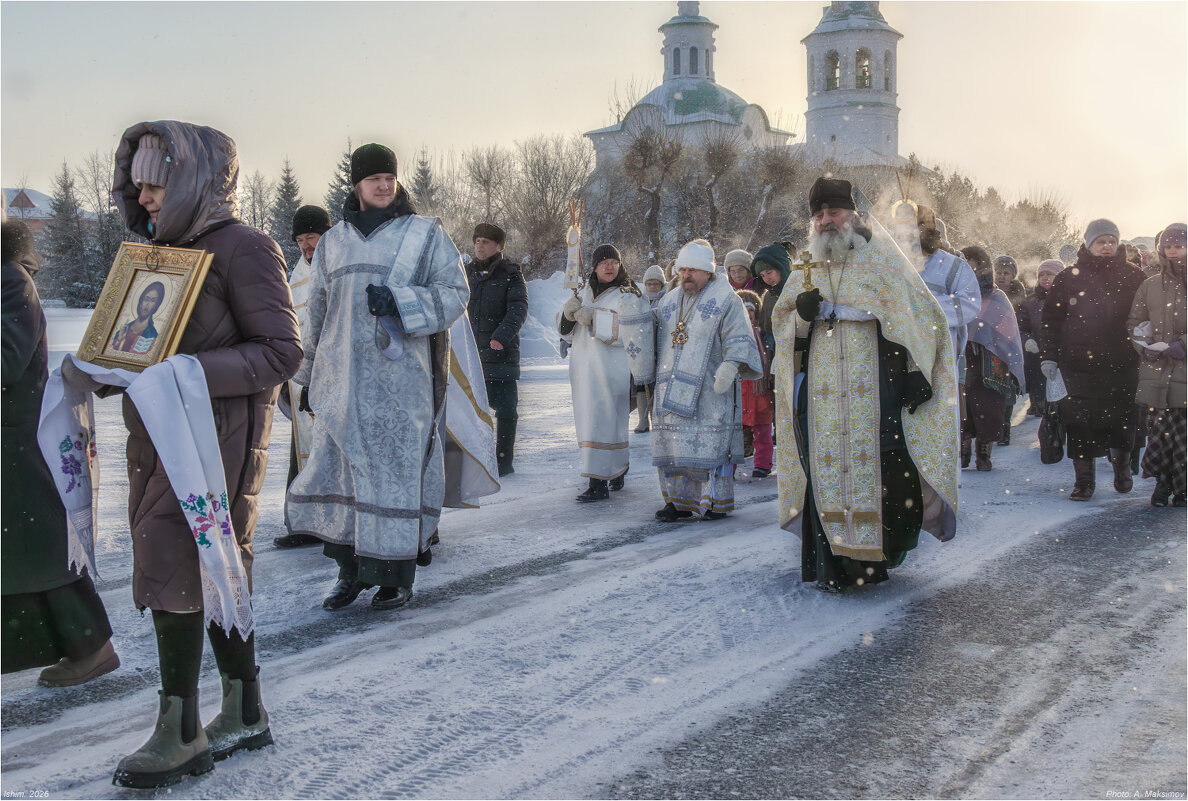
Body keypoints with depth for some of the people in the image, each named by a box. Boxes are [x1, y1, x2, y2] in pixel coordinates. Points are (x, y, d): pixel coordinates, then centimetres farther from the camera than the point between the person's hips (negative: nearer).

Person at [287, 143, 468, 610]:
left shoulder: (424, 234, 6)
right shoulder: (333, 243, 17)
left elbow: (454, 292, -1)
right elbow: (318, 314, 22)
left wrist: (399, 301, -16)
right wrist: (309, 378, 21)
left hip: (399, 379, -4)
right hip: (341, 379, 4)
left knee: (396, 471, -3)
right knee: (338, 469, 3)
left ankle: (397, 578, 8)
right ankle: (351, 571, 16)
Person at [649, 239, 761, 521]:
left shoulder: (725, 299, -3)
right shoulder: (669, 301, 17)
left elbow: (738, 339, -9)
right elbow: (657, 339, 26)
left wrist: (730, 365, -23)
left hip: (709, 388, -6)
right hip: (672, 388, 6)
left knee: (711, 443, -6)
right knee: (675, 443, 6)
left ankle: (715, 502, 4)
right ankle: (679, 500, 14)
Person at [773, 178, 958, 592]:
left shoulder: (881, 260, 6)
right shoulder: (805, 272, 17)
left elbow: (922, 317, 3)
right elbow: (782, 329, 19)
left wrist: (917, 371, -8)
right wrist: (802, 314, -4)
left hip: (876, 390, -3)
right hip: (821, 392, 3)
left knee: (881, 468, -8)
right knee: (828, 468, -2)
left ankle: (878, 553, 7)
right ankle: (835, 562, 3)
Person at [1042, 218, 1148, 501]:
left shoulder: (1132, 276, 8)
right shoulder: (1070, 277, 5)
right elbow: (1051, 318, 7)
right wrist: (1049, 355, 2)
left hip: (1121, 364, 1)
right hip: (1079, 365, -1)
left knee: (1121, 421, 5)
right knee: (1080, 424, 0)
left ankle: (1122, 466, 31)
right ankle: (1083, 480, 10)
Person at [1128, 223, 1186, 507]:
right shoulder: (1150, 286, 12)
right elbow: (1133, 322, 18)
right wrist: (1145, 346, 0)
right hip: (1156, 368, 2)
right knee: (1158, 427, -1)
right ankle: (1162, 483, 13)